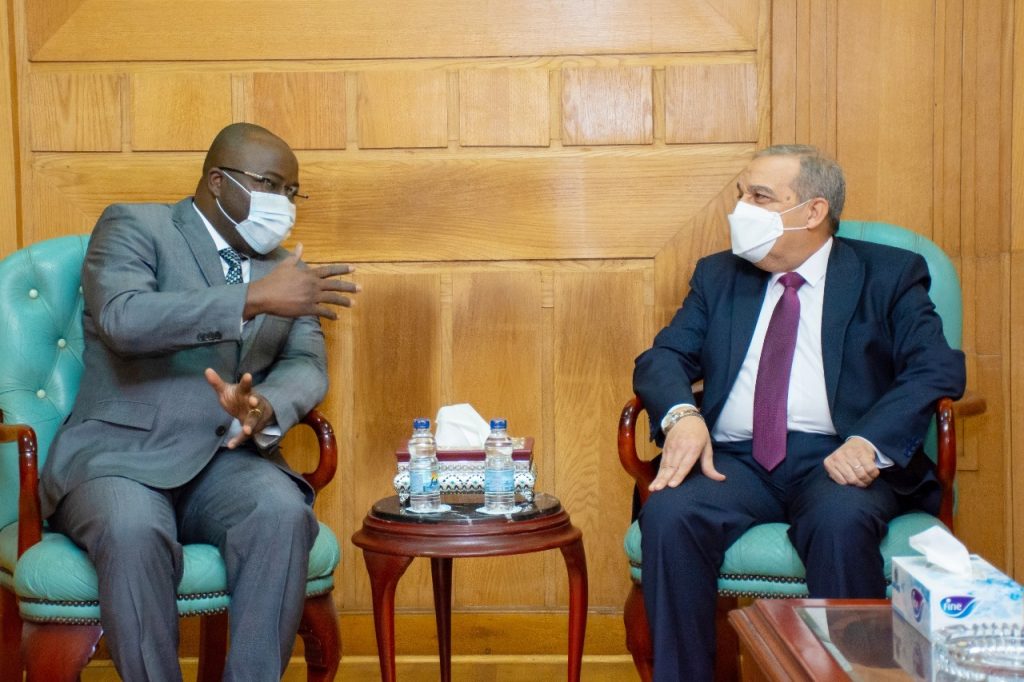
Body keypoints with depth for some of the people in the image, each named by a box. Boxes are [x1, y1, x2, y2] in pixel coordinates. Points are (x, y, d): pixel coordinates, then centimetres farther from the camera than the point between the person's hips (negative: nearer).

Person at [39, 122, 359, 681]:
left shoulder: (286, 269, 16)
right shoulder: (133, 226, 0)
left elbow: (306, 367, 3)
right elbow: (120, 319, -19)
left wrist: (265, 407, -22)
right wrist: (255, 298, -25)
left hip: (228, 458, 4)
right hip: (122, 453, -4)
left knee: (283, 513, -28)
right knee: (134, 530, -35)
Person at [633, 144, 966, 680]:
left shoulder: (889, 275, 10)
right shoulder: (717, 276, 21)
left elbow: (938, 369, -3)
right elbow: (663, 357, 11)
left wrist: (869, 442, -21)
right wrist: (681, 414, -14)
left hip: (835, 460, -2)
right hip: (734, 459, 3)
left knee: (842, 523, -37)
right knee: (668, 514, -29)